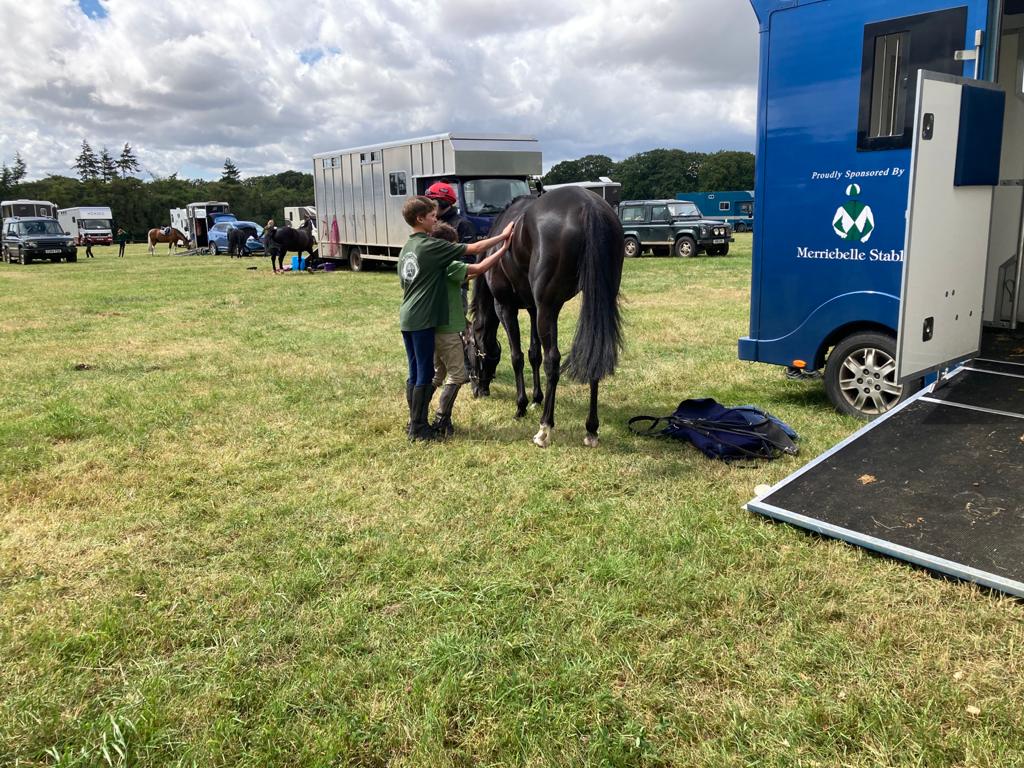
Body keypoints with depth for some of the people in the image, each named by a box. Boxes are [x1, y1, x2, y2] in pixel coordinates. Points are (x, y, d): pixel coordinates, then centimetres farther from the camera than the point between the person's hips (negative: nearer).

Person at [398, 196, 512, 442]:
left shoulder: (407, 247, 13)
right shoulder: (431, 246, -12)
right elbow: (474, 248, -11)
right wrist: (502, 236, 0)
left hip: (406, 318, 8)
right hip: (422, 320, -8)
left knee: (415, 373, 14)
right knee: (425, 375, -1)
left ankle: (415, 422, 22)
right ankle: (418, 428, 5)